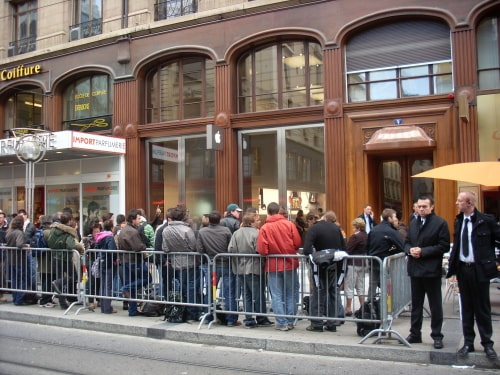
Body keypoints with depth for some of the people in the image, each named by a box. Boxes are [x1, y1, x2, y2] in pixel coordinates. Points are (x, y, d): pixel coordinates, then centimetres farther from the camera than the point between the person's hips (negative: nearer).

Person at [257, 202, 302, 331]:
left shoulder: (264, 228, -10)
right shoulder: (289, 224, -5)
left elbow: (262, 250, -14)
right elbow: (298, 243, -6)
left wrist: (271, 252, 7)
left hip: (273, 265, -2)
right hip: (290, 263, 2)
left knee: (277, 296, 7)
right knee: (290, 294, 13)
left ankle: (282, 323, 8)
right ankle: (290, 322, 18)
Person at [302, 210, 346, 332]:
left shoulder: (314, 229, -14)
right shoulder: (337, 228, 3)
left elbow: (307, 250, -23)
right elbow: (343, 247, 5)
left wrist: (313, 256, -4)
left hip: (320, 266, -5)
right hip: (335, 265, 5)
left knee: (318, 294, 4)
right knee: (333, 293, 13)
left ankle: (317, 324, 8)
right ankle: (332, 323, 18)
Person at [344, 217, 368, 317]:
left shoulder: (355, 237, -18)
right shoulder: (366, 236, 6)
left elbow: (347, 251, -19)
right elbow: (367, 249, 13)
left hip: (353, 264, -8)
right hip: (362, 263, 8)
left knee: (349, 287, 0)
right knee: (360, 287, 17)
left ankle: (348, 309, 3)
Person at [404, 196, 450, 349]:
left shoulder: (440, 223, -7)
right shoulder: (413, 223, 12)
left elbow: (444, 246, -12)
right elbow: (407, 242, 16)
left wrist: (423, 251, -18)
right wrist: (410, 250, -7)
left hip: (432, 270, -5)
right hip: (415, 269, 6)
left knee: (435, 305, 6)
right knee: (415, 304, 13)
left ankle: (437, 336, 17)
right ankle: (415, 334, 23)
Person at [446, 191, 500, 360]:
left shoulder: (486, 220, -9)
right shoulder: (458, 221, 7)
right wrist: (452, 264, 5)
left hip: (479, 269, -5)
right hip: (462, 269, 5)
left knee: (482, 308, 6)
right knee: (466, 308, 12)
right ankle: (468, 342, 22)